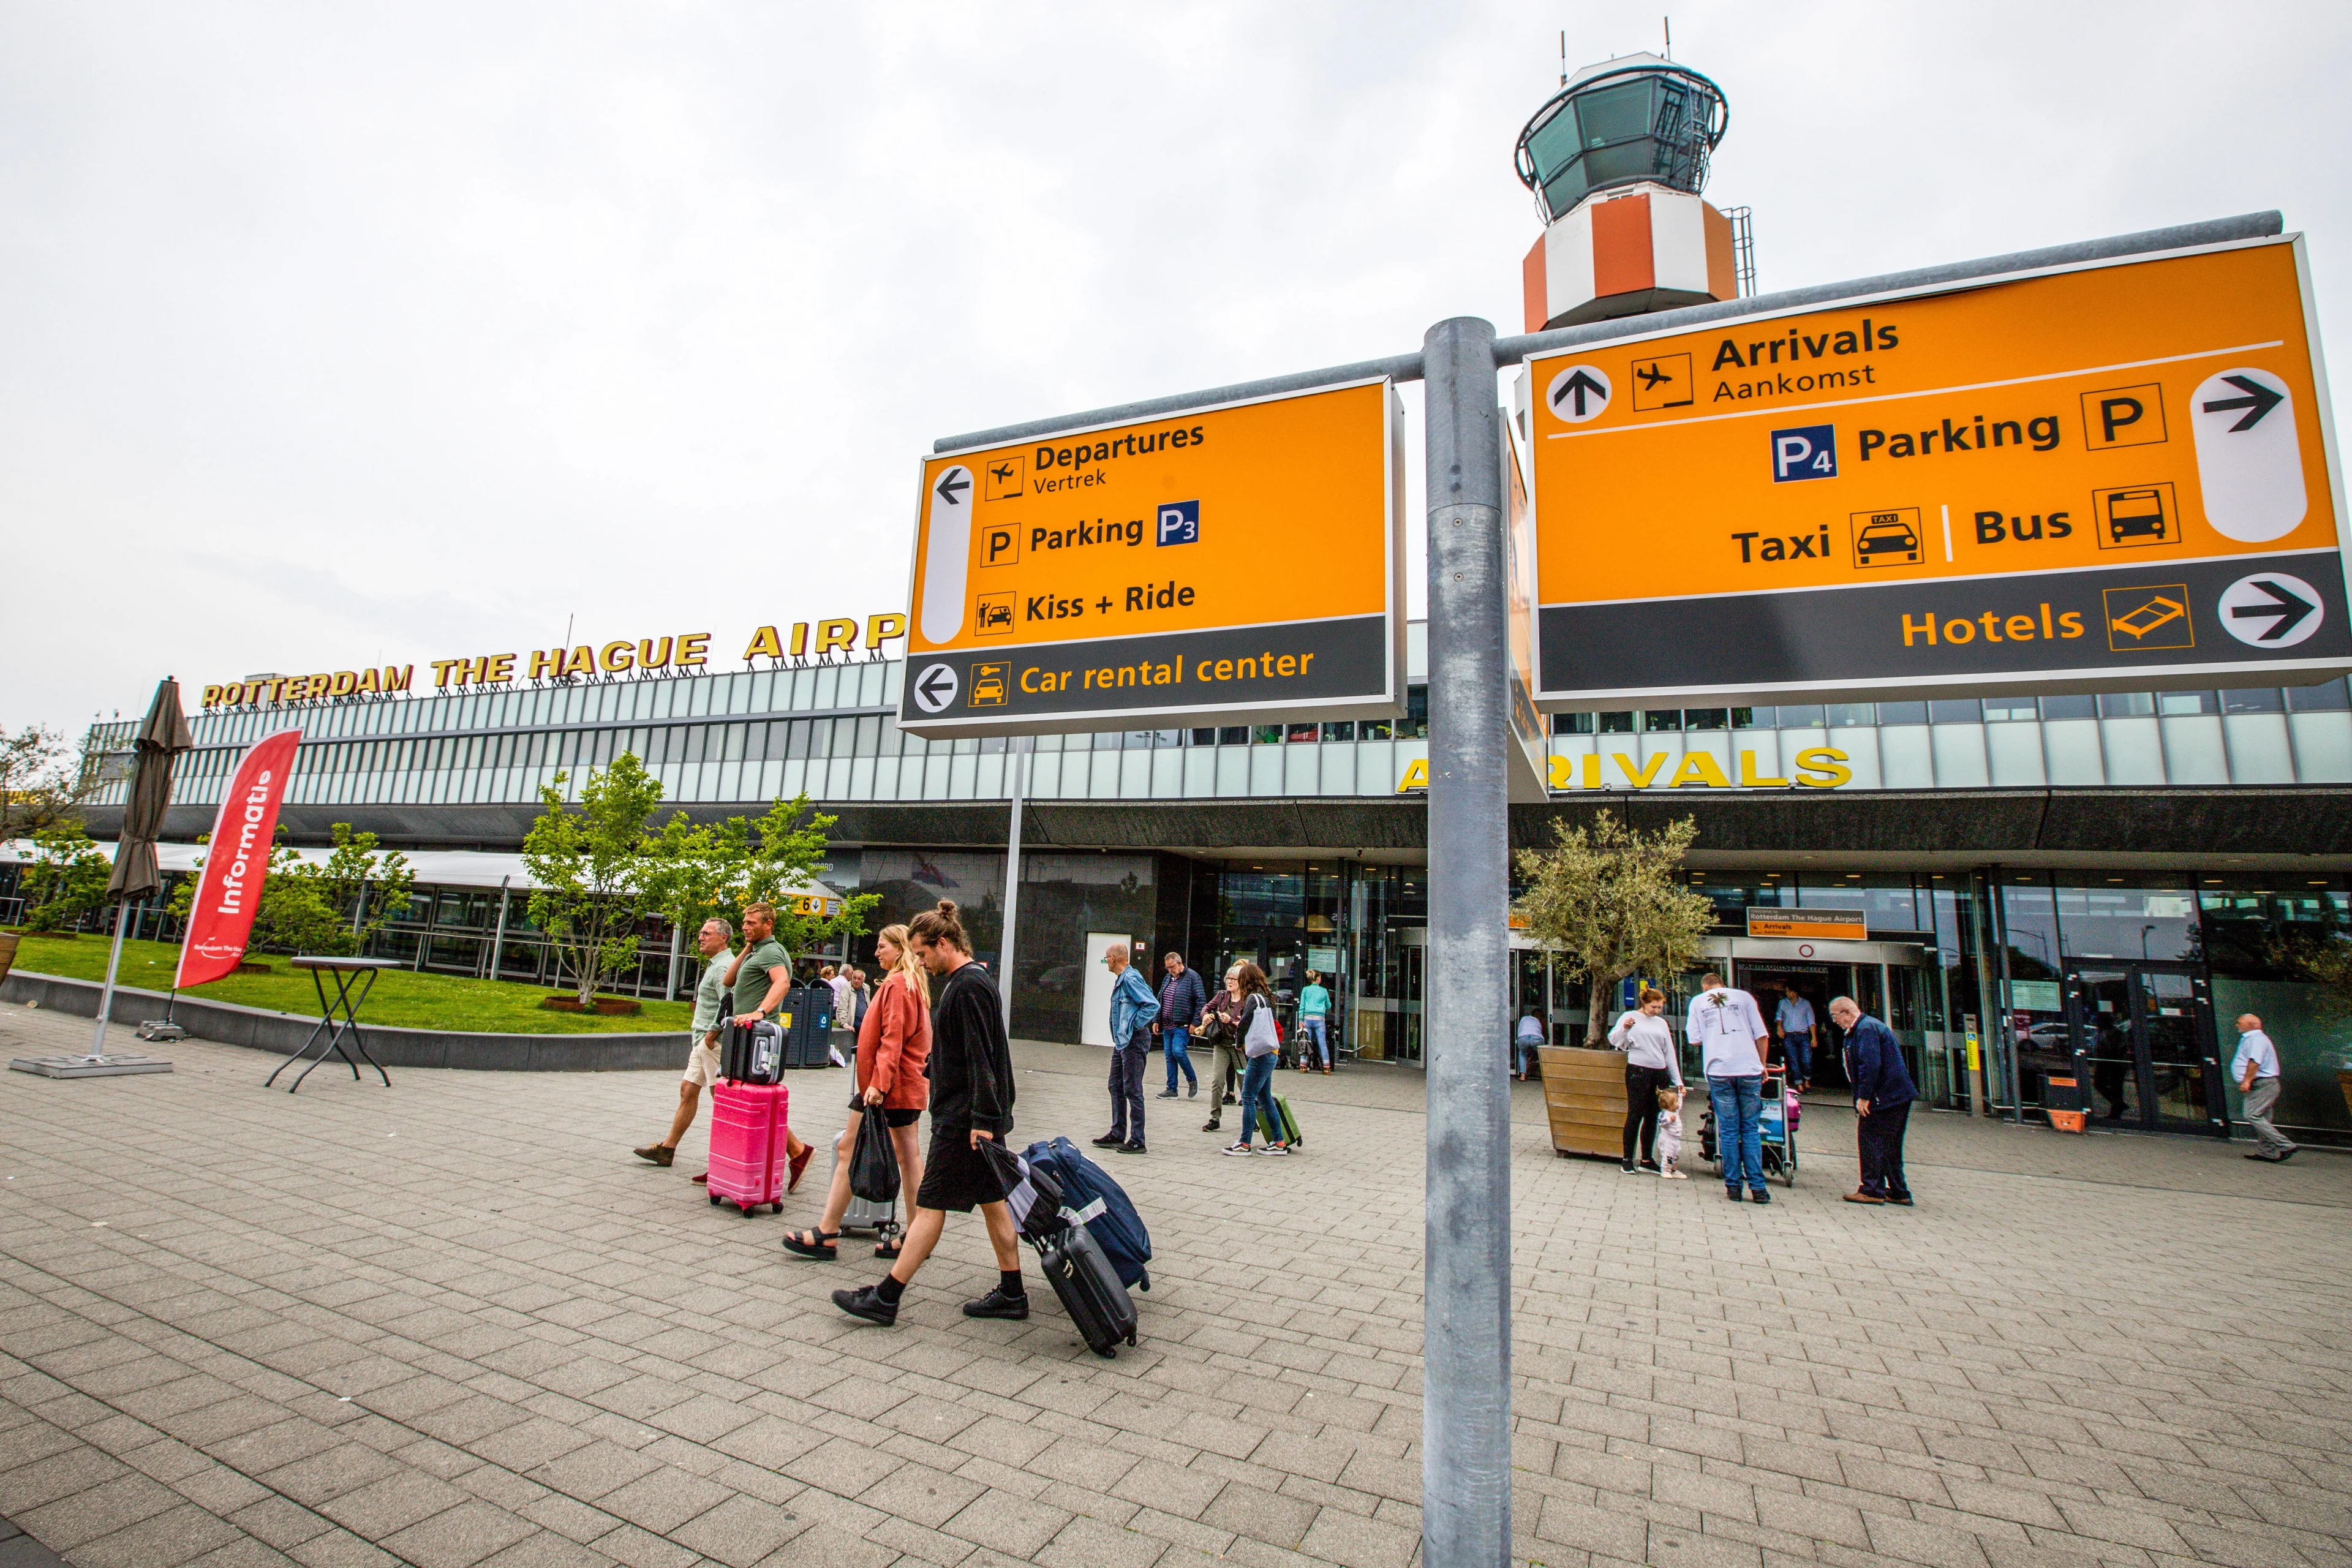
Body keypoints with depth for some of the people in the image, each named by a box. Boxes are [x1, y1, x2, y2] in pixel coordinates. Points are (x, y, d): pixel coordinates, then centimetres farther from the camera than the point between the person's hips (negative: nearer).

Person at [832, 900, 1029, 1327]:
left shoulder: (969, 987, -17)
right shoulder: (968, 981, 15)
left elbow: (980, 1059, -22)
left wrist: (982, 1119, -23)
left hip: (964, 1119, -10)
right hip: (974, 1116, 10)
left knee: (930, 1203, -1)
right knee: (992, 1200, 13)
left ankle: (886, 1298, 9)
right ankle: (1012, 1294, 20)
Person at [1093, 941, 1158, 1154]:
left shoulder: (1131, 979, -18)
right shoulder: (1121, 979, 13)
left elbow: (1153, 1005, -24)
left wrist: (1134, 1025, -18)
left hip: (1134, 1041, -11)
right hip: (1121, 1041, 11)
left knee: (1132, 1091, -4)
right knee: (1116, 1087, 15)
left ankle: (1137, 1141, 4)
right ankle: (1117, 1135, 25)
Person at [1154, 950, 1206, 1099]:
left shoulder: (1192, 977, -7)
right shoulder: (1168, 978, 14)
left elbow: (1201, 1001, -11)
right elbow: (1159, 1001, 21)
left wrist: (1195, 1023, -15)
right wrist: (1156, 1020, 13)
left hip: (1182, 1026, -7)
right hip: (1167, 1026, 7)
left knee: (1178, 1051, -18)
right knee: (1170, 1056, 7)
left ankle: (1192, 1080, 4)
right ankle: (1172, 1089, 14)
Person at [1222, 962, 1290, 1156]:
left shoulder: (1253, 999, -13)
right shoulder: (1264, 998, 13)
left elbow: (1244, 1024, -14)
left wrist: (1239, 1041, 3)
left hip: (1261, 1055, -9)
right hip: (1268, 1054, 9)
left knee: (1248, 1098, -3)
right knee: (1264, 1098, 14)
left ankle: (1244, 1144, 2)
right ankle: (1279, 1142, 18)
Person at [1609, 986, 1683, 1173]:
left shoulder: (1661, 1023, 15)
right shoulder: (1630, 1017, 2)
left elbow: (1669, 1053, 18)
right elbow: (1613, 1040, -4)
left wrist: (1678, 1081, 15)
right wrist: (1624, 1028, -23)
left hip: (1660, 1073, 5)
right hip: (1638, 1072, -5)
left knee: (1653, 1117, 7)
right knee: (1635, 1115, -5)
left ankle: (1647, 1160, 16)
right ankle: (1628, 1159, 1)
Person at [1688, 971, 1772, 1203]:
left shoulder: (1697, 1001, 10)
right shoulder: (1744, 997, 8)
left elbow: (1694, 1039, 7)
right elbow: (1762, 1036, 4)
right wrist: (1762, 1066, 16)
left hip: (1719, 1072, 0)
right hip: (1749, 1069, 0)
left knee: (1728, 1130, 6)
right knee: (1751, 1129, 8)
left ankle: (1733, 1186, 8)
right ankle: (1757, 1187, 6)